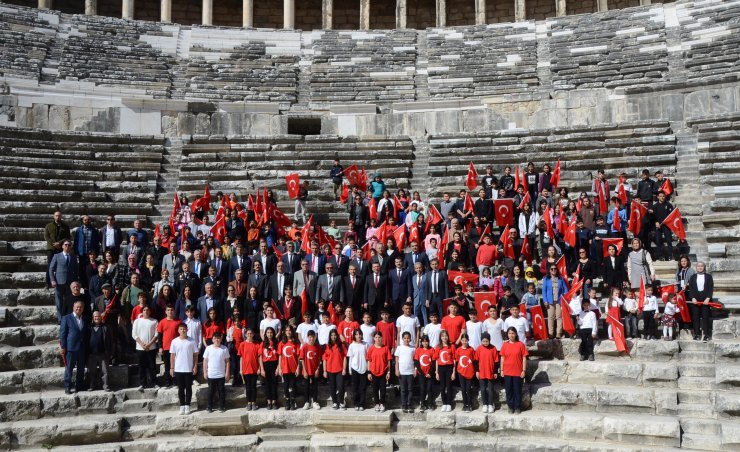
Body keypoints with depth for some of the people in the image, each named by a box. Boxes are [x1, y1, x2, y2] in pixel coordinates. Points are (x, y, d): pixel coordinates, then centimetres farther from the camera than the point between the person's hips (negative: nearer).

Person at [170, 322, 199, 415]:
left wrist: (195, 367, -4)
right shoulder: (174, 341, -1)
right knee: (181, 388, 8)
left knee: (188, 388, 5)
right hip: (178, 369, 1)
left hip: (189, 369, -1)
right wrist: (171, 368, 0)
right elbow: (172, 356, 3)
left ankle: (187, 406, 14)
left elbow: (195, 355, 1)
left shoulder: (192, 341, -3)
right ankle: (182, 406, 17)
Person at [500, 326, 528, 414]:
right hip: (507, 372, 2)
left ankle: (518, 407, 17)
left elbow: (524, 358, -2)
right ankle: (510, 407, 18)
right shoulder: (505, 345, 2)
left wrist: (523, 370, -5)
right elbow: (502, 358, 7)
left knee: (517, 390, 5)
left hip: (518, 372, -2)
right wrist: (502, 370, 3)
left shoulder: (520, 344, -4)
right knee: (509, 390, 8)